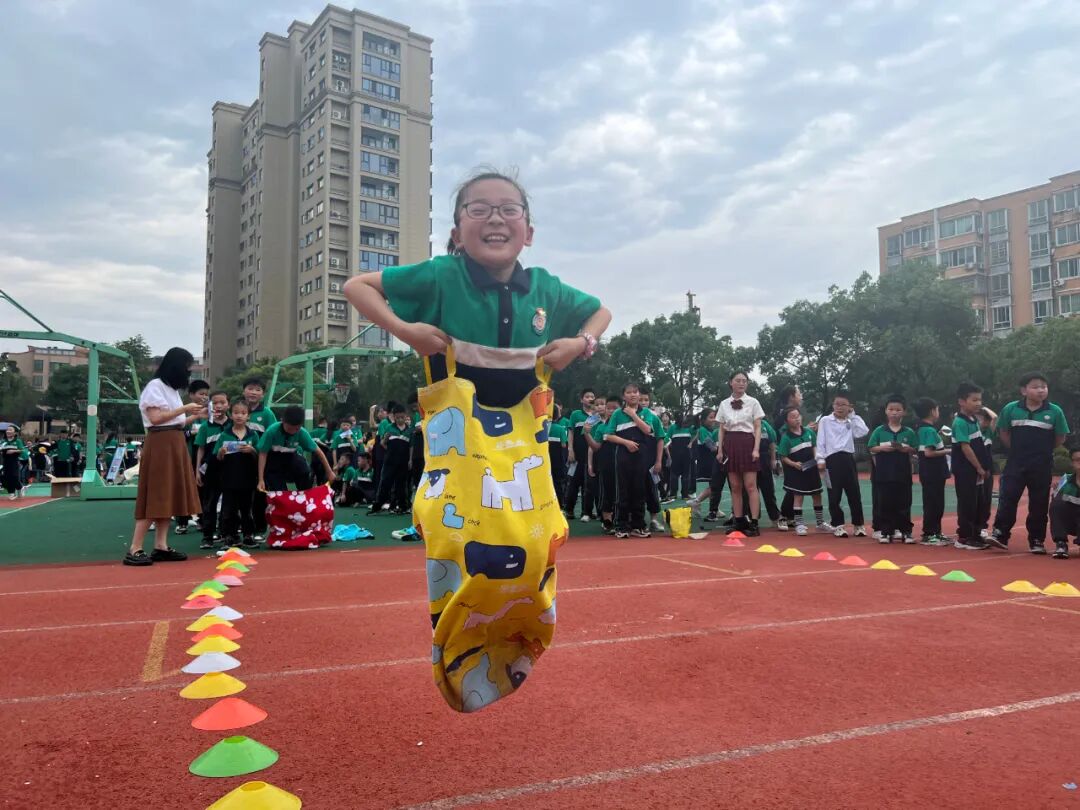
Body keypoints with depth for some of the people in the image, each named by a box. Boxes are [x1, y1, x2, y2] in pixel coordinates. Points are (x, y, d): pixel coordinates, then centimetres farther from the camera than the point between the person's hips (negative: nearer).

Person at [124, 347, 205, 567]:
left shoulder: (172, 388, 19)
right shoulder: (154, 386, -8)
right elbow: (156, 418, -17)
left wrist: (193, 416, 12)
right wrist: (184, 409, -12)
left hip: (175, 444, 9)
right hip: (160, 445, -9)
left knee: (168, 497, 6)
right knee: (155, 496, -11)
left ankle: (161, 547, 8)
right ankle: (134, 550, -10)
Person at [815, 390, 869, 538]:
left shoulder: (851, 422, 13)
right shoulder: (825, 420, 4)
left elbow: (863, 432, -5)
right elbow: (821, 442, 1)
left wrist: (853, 415, 3)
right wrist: (821, 459, -7)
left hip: (848, 459, 3)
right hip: (833, 459, -3)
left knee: (854, 493, 5)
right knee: (834, 495, 1)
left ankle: (858, 525, 16)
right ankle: (837, 525, 11)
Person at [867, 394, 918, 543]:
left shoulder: (909, 432, 3)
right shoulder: (879, 431, 2)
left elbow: (915, 450, 5)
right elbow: (871, 448, 3)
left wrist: (905, 449, -13)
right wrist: (883, 448, -14)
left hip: (903, 473, 0)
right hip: (884, 473, 0)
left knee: (903, 503, 5)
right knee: (886, 503, 4)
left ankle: (905, 531, 15)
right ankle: (886, 532, 12)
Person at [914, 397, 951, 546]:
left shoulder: (922, 429, 13)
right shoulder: (930, 430, -16)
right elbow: (929, 452, -23)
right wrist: (946, 451, -12)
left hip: (935, 473, 10)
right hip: (932, 474, -10)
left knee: (937, 504, 15)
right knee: (932, 504, -3)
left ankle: (936, 532, 23)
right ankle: (928, 535, 2)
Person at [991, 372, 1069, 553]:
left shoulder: (1055, 411, -5)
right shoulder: (1011, 409, -4)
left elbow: (1060, 439, 4)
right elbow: (1003, 433, 7)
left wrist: (1042, 450, 7)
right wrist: (1018, 450, 5)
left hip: (1042, 466, 0)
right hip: (1015, 464, 0)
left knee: (1039, 504, 7)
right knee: (1007, 499, -4)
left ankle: (1037, 541, 16)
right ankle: (1000, 534, 0)